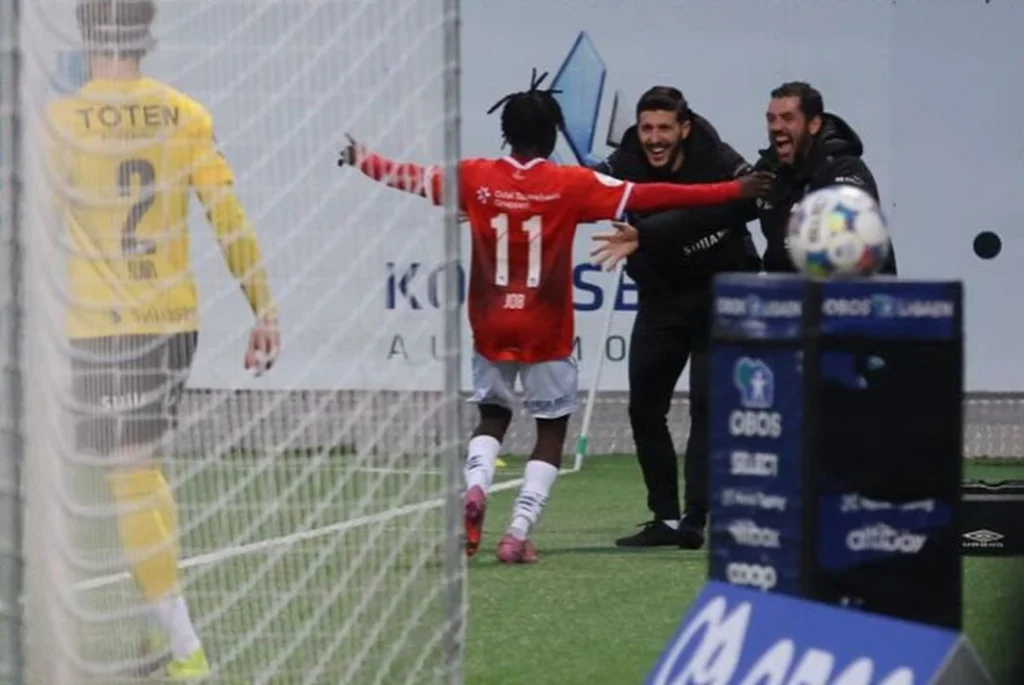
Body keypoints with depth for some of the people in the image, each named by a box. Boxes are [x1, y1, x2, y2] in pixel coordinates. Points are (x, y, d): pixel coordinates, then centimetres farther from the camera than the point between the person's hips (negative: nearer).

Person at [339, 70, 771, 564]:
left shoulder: (475, 177, -3)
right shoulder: (571, 185, -10)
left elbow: (411, 177, 10)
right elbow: (647, 196, -13)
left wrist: (360, 160, 29)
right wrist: (733, 191, -11)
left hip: (491, 328, 3)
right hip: (546, 335, -3)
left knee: (493, 416, 22)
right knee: (552, 430, 9)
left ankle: (474, 486, -8)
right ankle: (518, 533, -3)